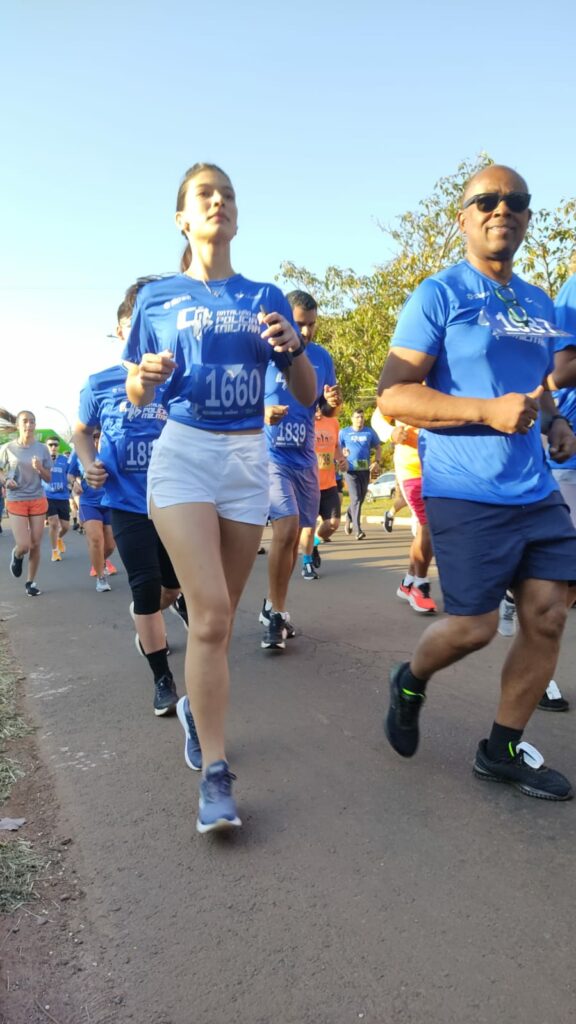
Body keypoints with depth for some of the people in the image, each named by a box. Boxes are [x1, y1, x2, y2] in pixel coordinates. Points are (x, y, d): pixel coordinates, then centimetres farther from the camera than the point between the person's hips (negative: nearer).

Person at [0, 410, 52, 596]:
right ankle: (16, 556, 28)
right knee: (24, 546, -9)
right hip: (16, 501, -2)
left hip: (38, 500, 2)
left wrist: (40, 468, -15)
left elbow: (48, 478, 4)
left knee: (35, 545, 3)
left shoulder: (42, 448, 1)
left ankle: (31, 581, 20)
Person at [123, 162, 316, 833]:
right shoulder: (157, 298, 7)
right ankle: (215, 774, -5)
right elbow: (135, 397, 10)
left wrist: (291, 348, -11)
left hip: (249, 459, 3)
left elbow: (309, 396, 9)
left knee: (219, 613, 10)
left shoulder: (266, 298, 11)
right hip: (183, 454, -2)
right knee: (210, 613, -15)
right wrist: (146, 375, -13)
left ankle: (196, 703, 38)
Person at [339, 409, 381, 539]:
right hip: (350, 470, -3)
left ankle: (349, 516, 43)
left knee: (360, 499, 13)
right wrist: (342, 454, -16)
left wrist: (376, 461, 0)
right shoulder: (344, 432, 3)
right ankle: (358, 530, -13)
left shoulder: (370, 432, 8)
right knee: (356, 499, -13)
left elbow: (378, 448, 16)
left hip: (365, 470, 3)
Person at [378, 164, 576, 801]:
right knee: (474, 626, -4)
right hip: (466, 492, -7)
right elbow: (392, 396, -12)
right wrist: (487, 410, -21)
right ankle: (410, 682, 30)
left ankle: (503, 750, 21)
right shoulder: (439, 296, -5)